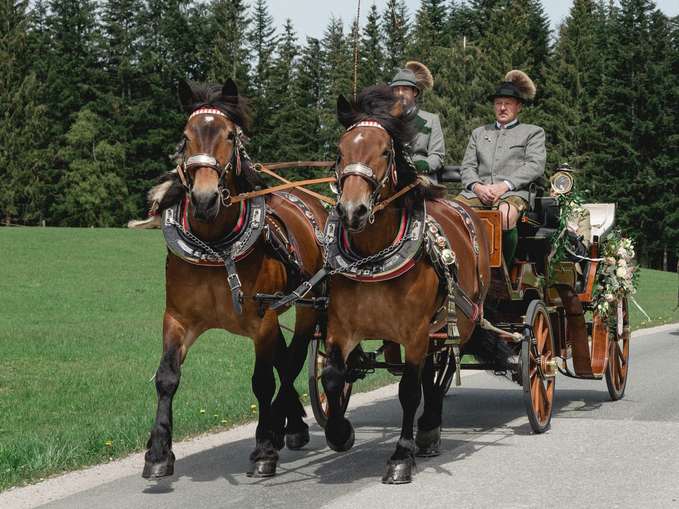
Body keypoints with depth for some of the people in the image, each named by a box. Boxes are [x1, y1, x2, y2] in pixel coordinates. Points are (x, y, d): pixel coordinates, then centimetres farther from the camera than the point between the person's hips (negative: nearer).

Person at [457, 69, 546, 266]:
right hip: (478, 192, 3)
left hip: (513, 192, -3)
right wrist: (477, 187, -6)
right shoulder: (479, 133, 29)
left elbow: (535, 166, 2)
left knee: (506, 215, -39)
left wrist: (504, 186, -12)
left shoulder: (533, 132, 18)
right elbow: (467, 166, 18)